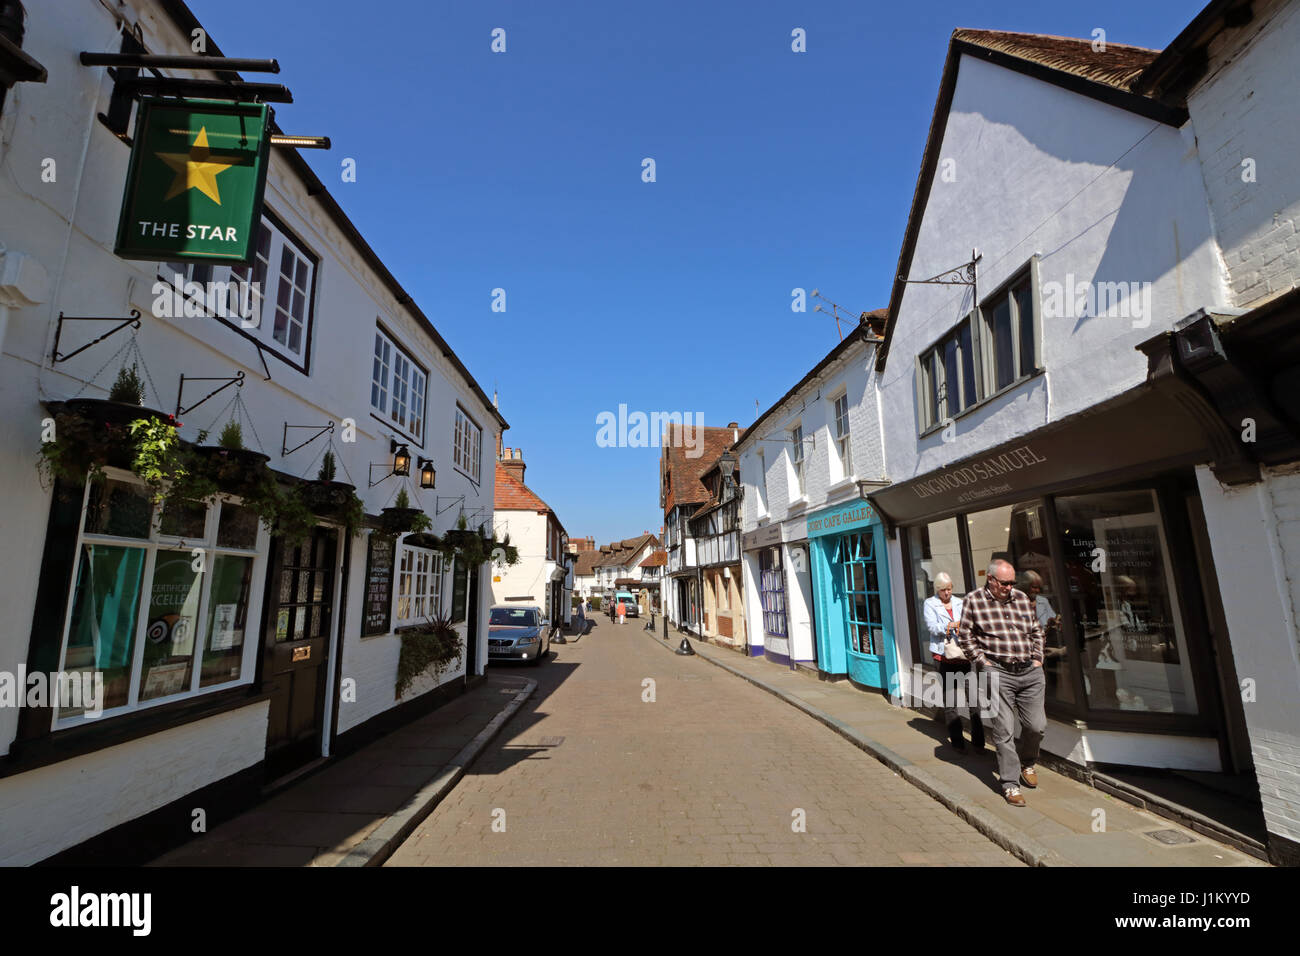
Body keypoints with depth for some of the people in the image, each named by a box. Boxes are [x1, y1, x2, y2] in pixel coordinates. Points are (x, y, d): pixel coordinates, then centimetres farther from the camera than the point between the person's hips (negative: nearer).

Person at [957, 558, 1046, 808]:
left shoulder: (1022, 598, 10)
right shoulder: (973, 600, -3)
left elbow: (1037, 630, 21)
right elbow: (965, 637, 0)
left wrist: (1037, 658, 11)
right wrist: (983, 661, -6)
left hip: (1030, 672, 4)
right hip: (997, 672, -4)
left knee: (1037, 726, 7)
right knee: (1003, 729, -3)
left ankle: (1026, 763, 36)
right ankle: (1010, 783, 9)